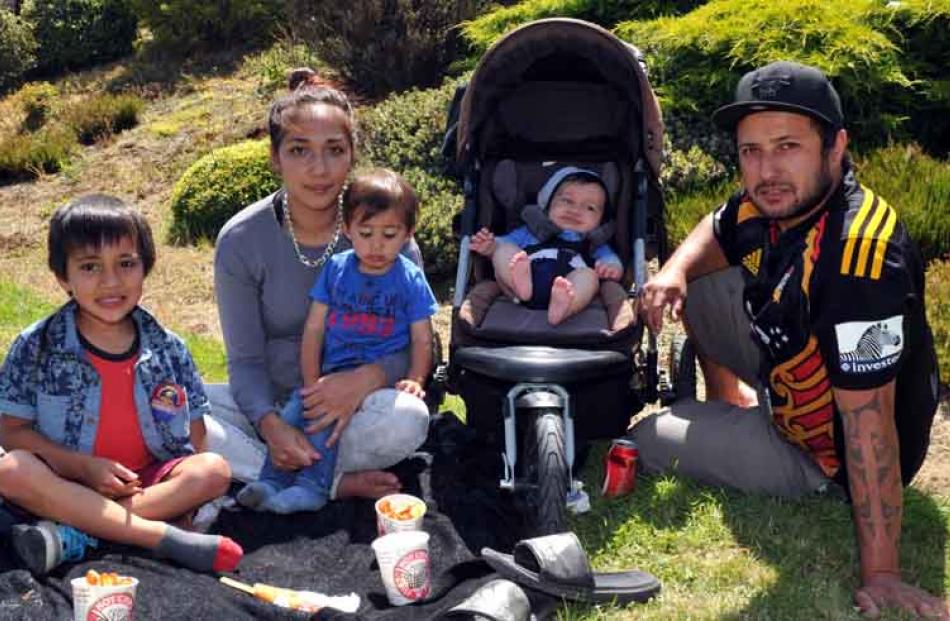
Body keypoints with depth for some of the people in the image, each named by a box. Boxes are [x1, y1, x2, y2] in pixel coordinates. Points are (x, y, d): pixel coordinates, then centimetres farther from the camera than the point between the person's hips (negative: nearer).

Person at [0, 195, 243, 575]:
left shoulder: (169, 350, 4)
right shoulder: (35, 347, -1)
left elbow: (195, 442, 6)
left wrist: (188, 486, -13)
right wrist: (85, 467, -15)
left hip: (151, 484, 2)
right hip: (68, 484, -1)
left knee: (215, 470, -24)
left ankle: (72, 533, -30)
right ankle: (162, 536, -33)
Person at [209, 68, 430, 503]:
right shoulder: (241, 240, -8)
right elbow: (245, 360, -5)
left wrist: (367, 378, -30)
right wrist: (270, 423, -26)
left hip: (352, 406, -1)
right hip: (270, 404, 1)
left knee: (408, 417, -34)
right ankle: (335, 483, -22)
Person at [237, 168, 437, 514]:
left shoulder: (410, 280, 3)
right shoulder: (336, 269, 9)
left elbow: (421, 339, 3)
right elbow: (314, 329, 7)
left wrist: (415, 379, -16)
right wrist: (311, 383, -4)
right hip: (333, 374, 4)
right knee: (295, 407, -19)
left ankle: (312, 486, -24)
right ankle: (271, 482, -15)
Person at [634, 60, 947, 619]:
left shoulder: (859, 257, -39)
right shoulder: (768, 202, -14)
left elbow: (868, 425, -38)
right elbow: (715, 235, 10)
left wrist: (880, 573, -33)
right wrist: (675, 271, -13)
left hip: (830, 458, -7)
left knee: (650, 441, -1)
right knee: (700, 290, 9)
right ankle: (728, 406, 30)